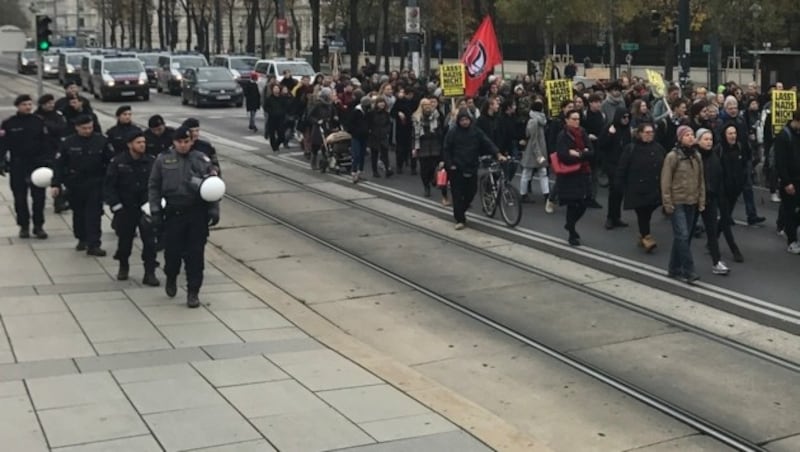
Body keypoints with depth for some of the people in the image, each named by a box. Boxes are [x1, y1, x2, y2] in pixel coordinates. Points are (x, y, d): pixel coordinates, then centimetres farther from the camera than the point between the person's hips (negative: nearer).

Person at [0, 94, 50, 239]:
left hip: (37, 163, 0)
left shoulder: (39, 122, 2)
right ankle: (24, 226, 14)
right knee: (20, 197, 4)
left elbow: (47, 144, 2)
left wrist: (48, 161, -5)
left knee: (38, 196, 1)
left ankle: (38, 226, 9)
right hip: (17, 166, 0)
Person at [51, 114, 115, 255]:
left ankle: (93, 245, -6)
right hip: (75, 184, 2)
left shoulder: (101, 141, -4)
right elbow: (59, 165, -1)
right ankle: (82, 239, 31)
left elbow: (111, 161, 1)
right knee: (78, 213, 13)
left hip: (95, 184, -1)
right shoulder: (68, 143, -3)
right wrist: (56, 184, -5)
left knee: (94, 214, -6)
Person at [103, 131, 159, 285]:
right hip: (125, 209, 0)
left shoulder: (152, 161, -2)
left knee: (149, 240, -6)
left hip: (146, 208, 0)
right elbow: (109, 185, -4)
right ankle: (123, 267, 36)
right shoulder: (118, 162, -7)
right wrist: (115, 205, -10)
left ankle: (149, 273, 1)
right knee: (124, 239, 13)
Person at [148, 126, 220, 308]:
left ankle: (193, 292, 10)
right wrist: (155, 210, 0)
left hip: (197, 214, 0)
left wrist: (214, 211, -1)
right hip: (173, 214, 0)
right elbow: (153, 187, 6)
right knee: (172, 251, 5)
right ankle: (171, 278, 37)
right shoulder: (163, 160, 3)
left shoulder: (202, 160, 3)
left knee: (195, 255, 0)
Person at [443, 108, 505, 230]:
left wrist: (498, 154, -17)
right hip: (456, 169, -2)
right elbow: (446, 150, 1)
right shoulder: (452, 133, -2)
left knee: (471, 192, 7)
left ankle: (461, 211, 32)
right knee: (457, 194, -3)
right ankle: (460, 219, 2)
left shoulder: (476, 132, 3)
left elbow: (488, 143, -4)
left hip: (472, 168, 2)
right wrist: (450, 164, -10)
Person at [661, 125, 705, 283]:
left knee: (682, 236, 10)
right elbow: (665, 181, -9)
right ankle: (689, 270, -8)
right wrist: (667, 202, -12)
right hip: (677, 203, -6)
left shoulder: (696, 157, 8)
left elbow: (701, 180, 13)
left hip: (691, 203, 6)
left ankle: (675, 269, 20)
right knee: (682, 235, -11)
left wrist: (701, 201, 9)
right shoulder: (672, 156, -9)